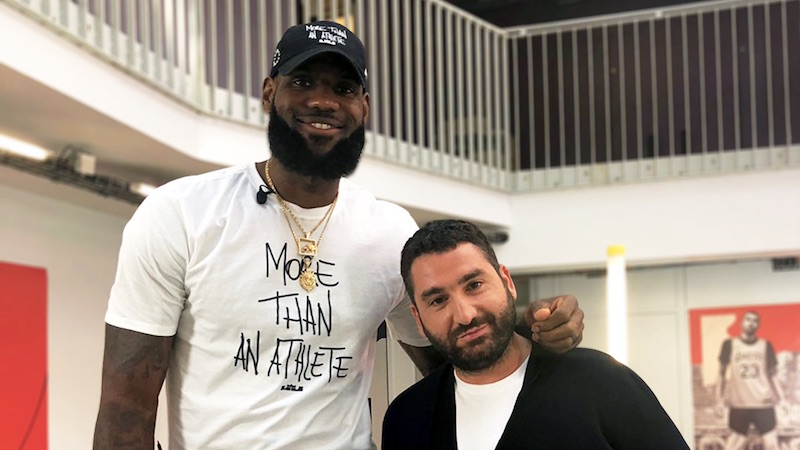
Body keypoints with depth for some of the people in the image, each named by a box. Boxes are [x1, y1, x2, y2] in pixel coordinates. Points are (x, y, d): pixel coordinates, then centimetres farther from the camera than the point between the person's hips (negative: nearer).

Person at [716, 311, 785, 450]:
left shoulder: (766, 346, 8)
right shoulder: (730, 345, 4)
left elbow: (771, 373, 10)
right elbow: (722, 373, 4)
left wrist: (773, 394, -4)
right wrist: (720, 398, -4)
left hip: (763, 403, 1)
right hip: (738, 403, -1)